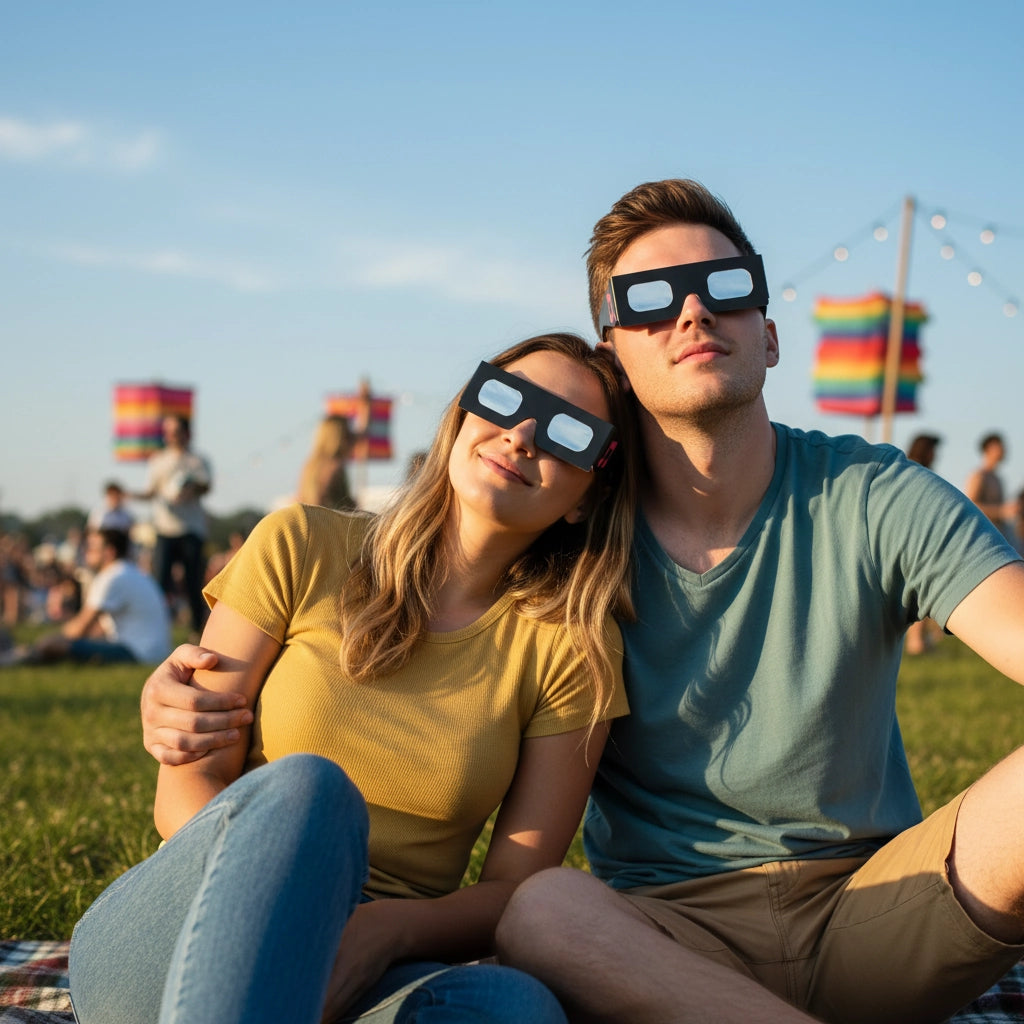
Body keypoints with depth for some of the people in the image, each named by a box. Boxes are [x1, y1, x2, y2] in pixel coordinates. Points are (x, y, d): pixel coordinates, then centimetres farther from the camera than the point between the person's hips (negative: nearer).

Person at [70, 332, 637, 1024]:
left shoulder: (572, 647, 4)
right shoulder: (302, 549, 2)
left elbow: (515, 890, -1)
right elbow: (188, 787, -1)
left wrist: (385, 929, -23)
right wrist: (289, 898, -23)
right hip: (162, 953, 0)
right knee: (305, 790, -35)